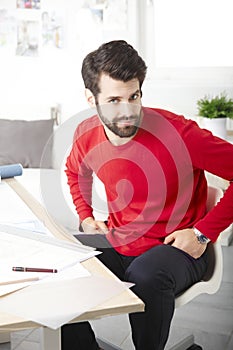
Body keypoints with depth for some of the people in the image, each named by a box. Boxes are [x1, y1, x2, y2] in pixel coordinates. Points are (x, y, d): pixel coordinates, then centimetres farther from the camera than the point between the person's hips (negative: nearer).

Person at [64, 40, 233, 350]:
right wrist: (86, 217, 6)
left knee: (145, 277, -36)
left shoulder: (178, 134, -23)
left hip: (176, 247, -5)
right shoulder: (87, 135, -5)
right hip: (116, 242, 6)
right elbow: (75, 171, 20)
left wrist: (203, 233, -18)